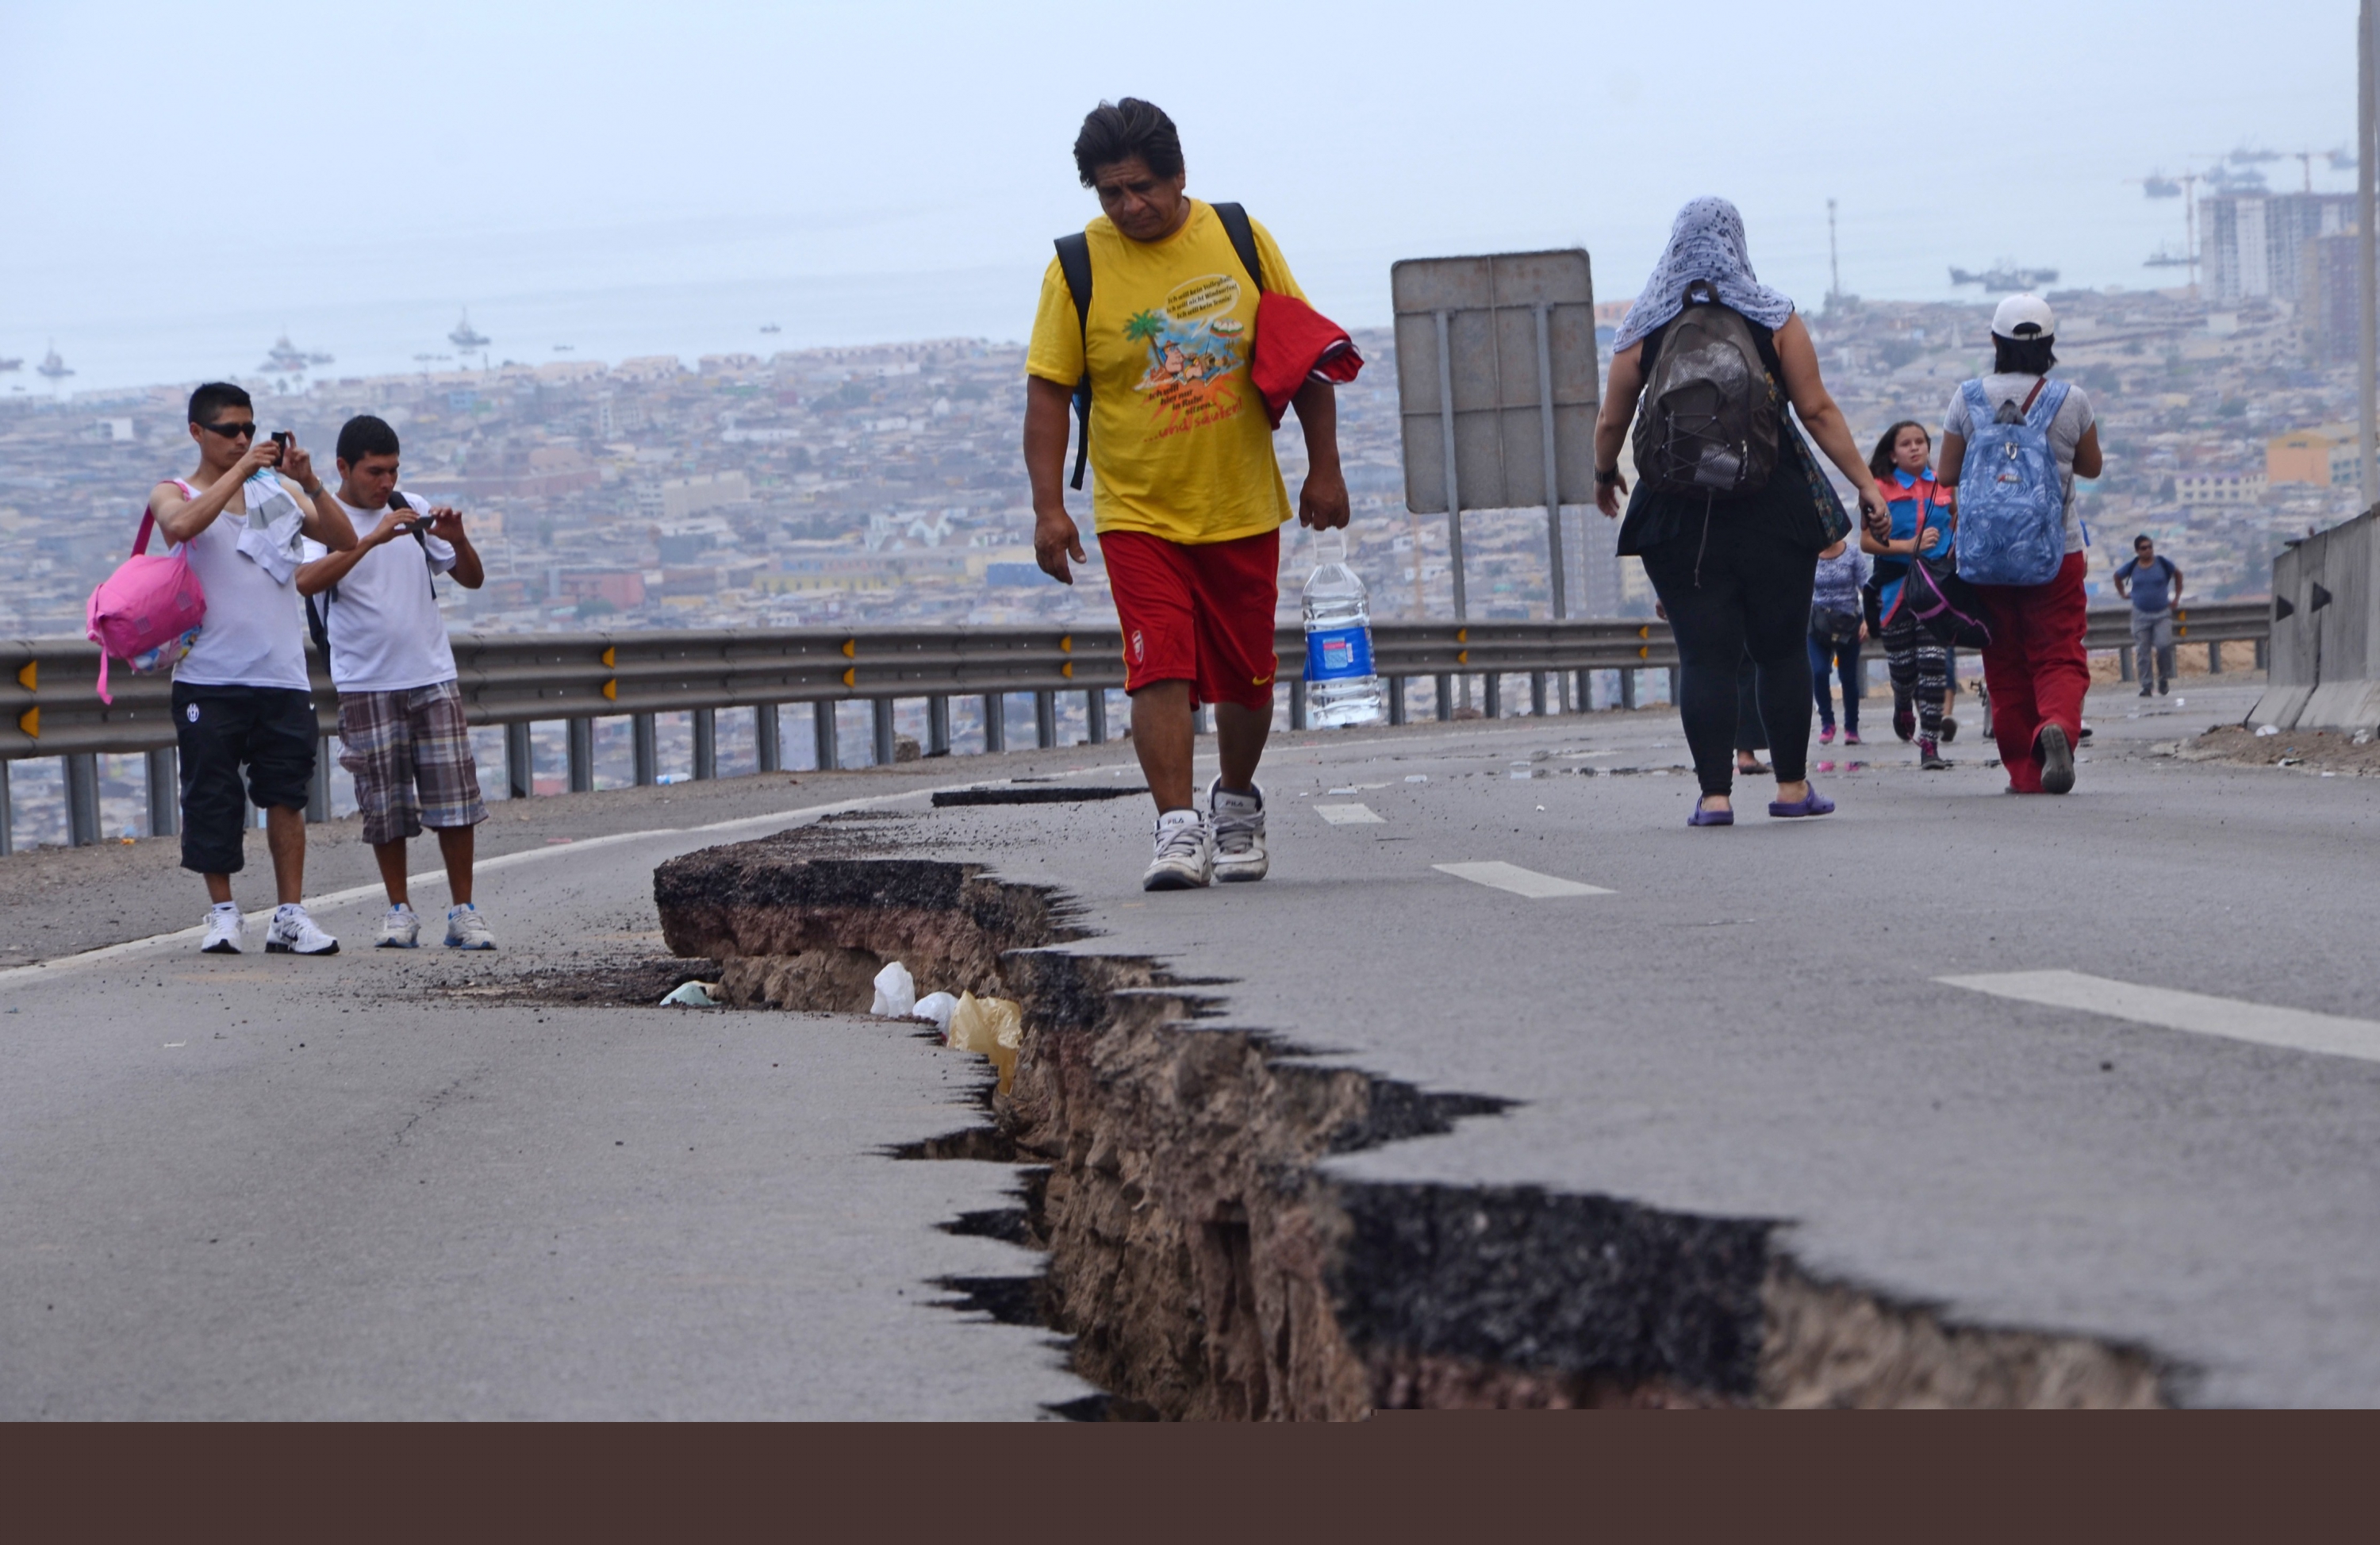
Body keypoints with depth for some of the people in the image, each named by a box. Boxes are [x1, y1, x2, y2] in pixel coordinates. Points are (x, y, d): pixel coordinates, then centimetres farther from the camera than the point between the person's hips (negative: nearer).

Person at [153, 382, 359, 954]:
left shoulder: (279, 490, 15)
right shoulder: (174, 494, 7)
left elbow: (344, 541, 6)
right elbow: (180, 525, -18)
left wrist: (309, 483, -7)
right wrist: (239, 471, -17)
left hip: (281, 672, 2)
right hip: (209, 676, -2)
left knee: (287, 794, -3)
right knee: (211, 797, -1)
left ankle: (290, 916, -1)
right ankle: (223, 912, 9)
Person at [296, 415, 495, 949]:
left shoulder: (412, 511, 11)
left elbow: (472, 580, 14)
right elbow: (306, 581, -22)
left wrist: (457, 540, -7)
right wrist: (371, 539, -28)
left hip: (433, 678, 3)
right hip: (366, 685, -3)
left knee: (454, 799, -2)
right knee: (386, 805, -1)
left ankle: (463, 911, 5)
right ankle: (399, 911, 10)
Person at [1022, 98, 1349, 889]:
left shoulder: (1240, 240, -2)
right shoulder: (1078, 268, -7)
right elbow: (1048, 388, -5)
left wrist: (1324, 466, 4)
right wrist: (1048, 506, -13)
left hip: (1242, 507, 2)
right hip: (1138, 513, -2)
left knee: (1246, 675, 10)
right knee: (1160, 668, -16)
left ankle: (1236, 804, 33)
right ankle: (1177, 829, -16)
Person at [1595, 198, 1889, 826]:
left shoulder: (1645, 330, 2)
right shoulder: (1775, 320, 0)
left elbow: (1611, 422, 8)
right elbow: (1817, 410, -3)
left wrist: (1605, 476, 28)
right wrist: (1864, 482, 2)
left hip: (1680, 515, 0)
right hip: (1773, 510, 0)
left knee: (1704, 656, 0)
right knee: (1782, 649, 9)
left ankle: (1715, 794, -4)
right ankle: (1792, 785, 11)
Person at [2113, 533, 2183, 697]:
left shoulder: (2163, 564, -3)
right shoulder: (2132, 567, -1)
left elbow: (2178, 574, 15)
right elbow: (2118, 577, 19)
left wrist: (2177, 597, 12)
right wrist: (2123, 593, 11)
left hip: (2162, 614, -1)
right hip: (2141, 614, 1)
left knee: (2164, 646, -16)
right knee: (2143, 652, -1)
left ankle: (2164, 679, 5)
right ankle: (2145, 686, 5)